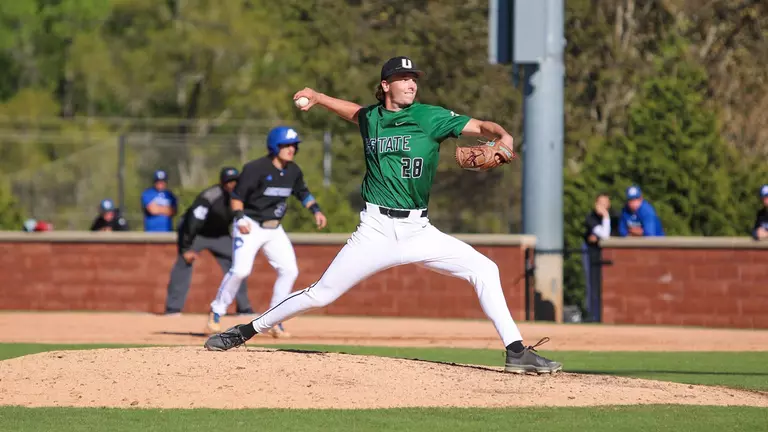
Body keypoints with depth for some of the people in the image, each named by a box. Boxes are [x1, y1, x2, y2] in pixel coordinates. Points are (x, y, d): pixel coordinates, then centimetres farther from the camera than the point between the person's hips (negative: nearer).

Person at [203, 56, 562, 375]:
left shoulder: (430, 117, -2)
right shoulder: (370, 119, 7)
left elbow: (479, 126, -11)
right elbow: (354, 111, 32)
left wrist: (502, 136, -30)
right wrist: (317, 97, 28)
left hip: (418, 231, 0)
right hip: (376, 230, 0)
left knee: (484, 270, -14)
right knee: (321, 294, -3)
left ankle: (516, 351, -10)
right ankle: (247, 331, 12)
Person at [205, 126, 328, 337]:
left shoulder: (293, 171, 4)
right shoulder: (256, 168, -16)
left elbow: (302, 192, 21)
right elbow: (237, 195, -12)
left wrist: (315, 210, 6)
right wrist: (239, 218, -25)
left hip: (274, 229, 7)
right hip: (251, 227, -7)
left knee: (289, 270, -3)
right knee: (240, 270, -20)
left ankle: (273, 320, 8)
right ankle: (216, 312, -1)